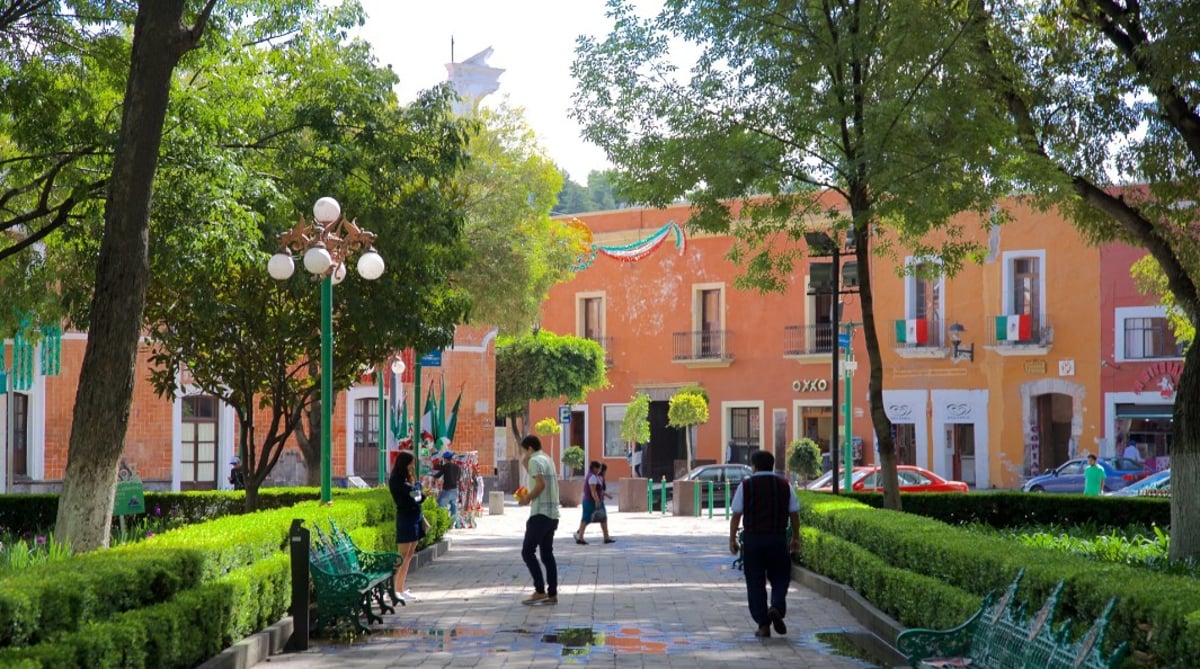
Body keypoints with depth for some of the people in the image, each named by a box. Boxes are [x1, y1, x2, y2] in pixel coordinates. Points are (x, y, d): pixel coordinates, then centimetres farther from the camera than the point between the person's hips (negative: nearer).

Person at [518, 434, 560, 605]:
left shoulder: (535, 461, -8)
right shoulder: (547, 459, 19)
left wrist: (527, 498, -10)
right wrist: (525, 464, 20)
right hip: (552, 514, 9)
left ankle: (540, 591, -10)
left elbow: (540, 484, -21)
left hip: (540, 514, -9)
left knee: (527, 552, -5)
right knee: (547, 554, 10)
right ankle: (552, 594, 7)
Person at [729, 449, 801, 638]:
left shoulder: (746, 485, 0)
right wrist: (796, 538, 17)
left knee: (755, 582, 5)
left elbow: (736, 515, -3)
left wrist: (732, 539, 3)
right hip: (778, 538, 1)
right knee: (780, 577, 13)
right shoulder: (784, 485, 5)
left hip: (752, 539, -1)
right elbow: (794, 513, 7)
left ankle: (763, 625, 3)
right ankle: (777, 607, -13)